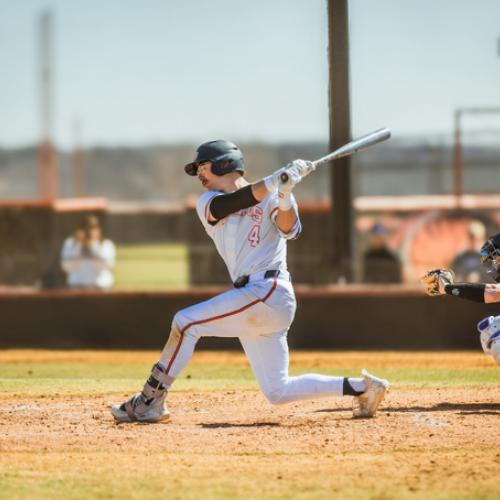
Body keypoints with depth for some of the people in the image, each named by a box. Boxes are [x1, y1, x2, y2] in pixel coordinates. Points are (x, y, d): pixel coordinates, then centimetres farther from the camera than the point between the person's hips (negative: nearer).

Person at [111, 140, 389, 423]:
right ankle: (361, 387, 14)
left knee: (186, 322, -16)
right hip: (252, 300, 7)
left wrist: (285, 196, -32)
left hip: (268, 293, -7)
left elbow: (290, 230, -14)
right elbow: (235, 202, -6)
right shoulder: (208, 204, 15)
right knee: (277, 392, 5)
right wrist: (276, 180, -20)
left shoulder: (270, 198, 3)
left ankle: (150, 402, -10)